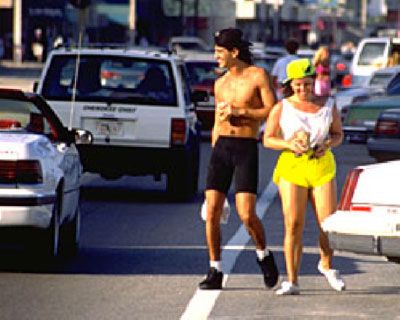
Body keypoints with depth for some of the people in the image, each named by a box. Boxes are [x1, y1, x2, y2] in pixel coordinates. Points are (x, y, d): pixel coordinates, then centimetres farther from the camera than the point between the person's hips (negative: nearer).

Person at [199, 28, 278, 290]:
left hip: (247, 149, -5)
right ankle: (215, 271, 4)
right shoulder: (220, 84, 15)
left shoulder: (258, 76, 0)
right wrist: (215, 157, 21)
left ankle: (264, 256, 14)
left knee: (247, 214, -13)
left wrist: (239, 111, -12)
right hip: (221, 147, 5)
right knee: (212, 212, -4)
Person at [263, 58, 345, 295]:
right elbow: (268, 139, 4)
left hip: (322, 167, 2)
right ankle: (292, 282, -7)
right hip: (291, 168, -2)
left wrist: (327, 145, -6)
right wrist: (289, 144, -14)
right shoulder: (281, 108, 2)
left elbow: (338, 134, 16)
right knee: (293, 225, -10)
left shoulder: (328, 105, 8)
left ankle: (326, 265, 27)